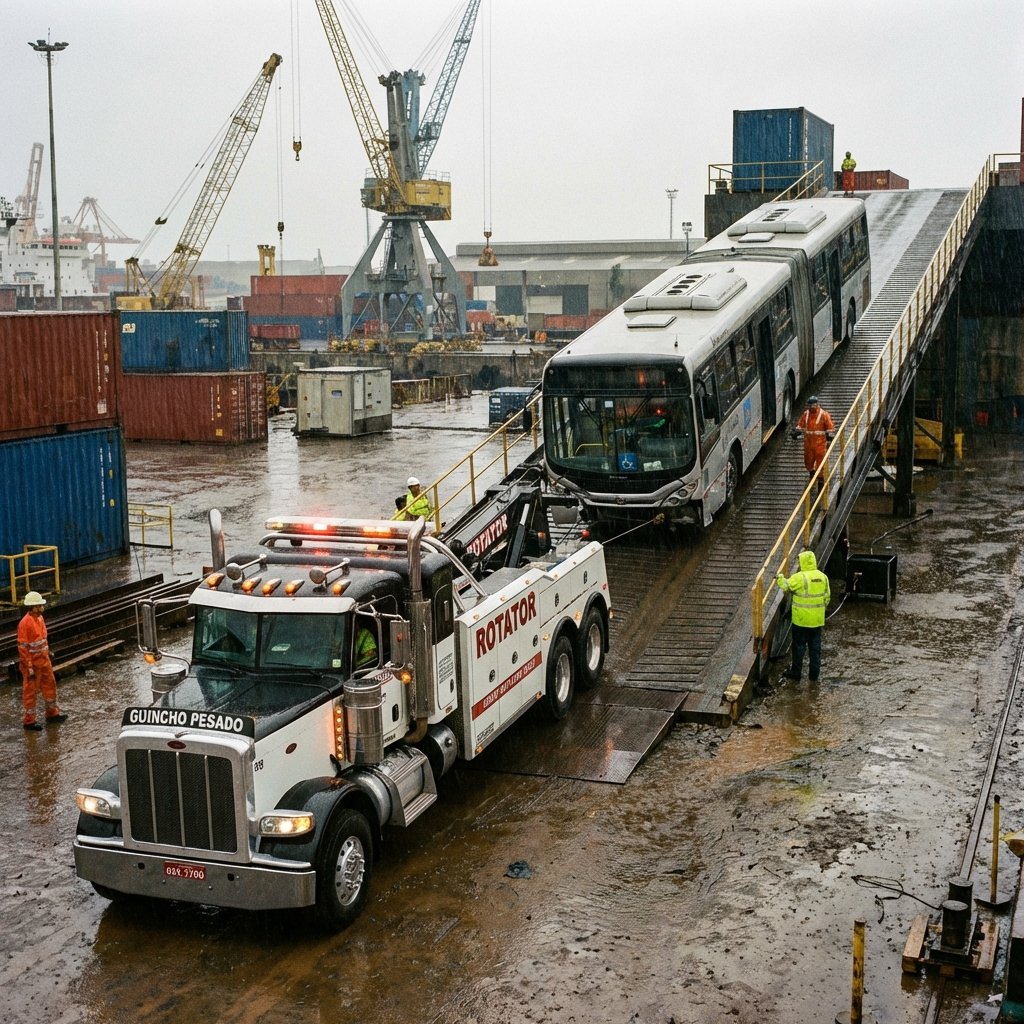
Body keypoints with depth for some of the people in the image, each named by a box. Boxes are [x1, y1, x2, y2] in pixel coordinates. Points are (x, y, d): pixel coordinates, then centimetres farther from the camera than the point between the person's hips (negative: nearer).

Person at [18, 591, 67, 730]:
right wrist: (29, 668, -20)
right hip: (32, 662, -9)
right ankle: (29, 721, 14)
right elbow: (22, 647, -21)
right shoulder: (25, 623, -22)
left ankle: (52, 714, 34)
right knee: (30, 691, 3)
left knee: (50, 685, 18)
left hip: (44, 660, 9)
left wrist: (48, 654, 19)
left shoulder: (39, 618, 4)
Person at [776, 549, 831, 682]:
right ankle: (814, 675, 17)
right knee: (815, 647, 11)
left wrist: (780, 577, 9)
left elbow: (786, 586, -10)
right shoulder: (823, 577, 2)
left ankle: (796, 673, 16)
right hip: (817, 620, 5)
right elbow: (827, 597, 8)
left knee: (799, 646, 7)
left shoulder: (799, 577, -17)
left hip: (801, 620, -5)